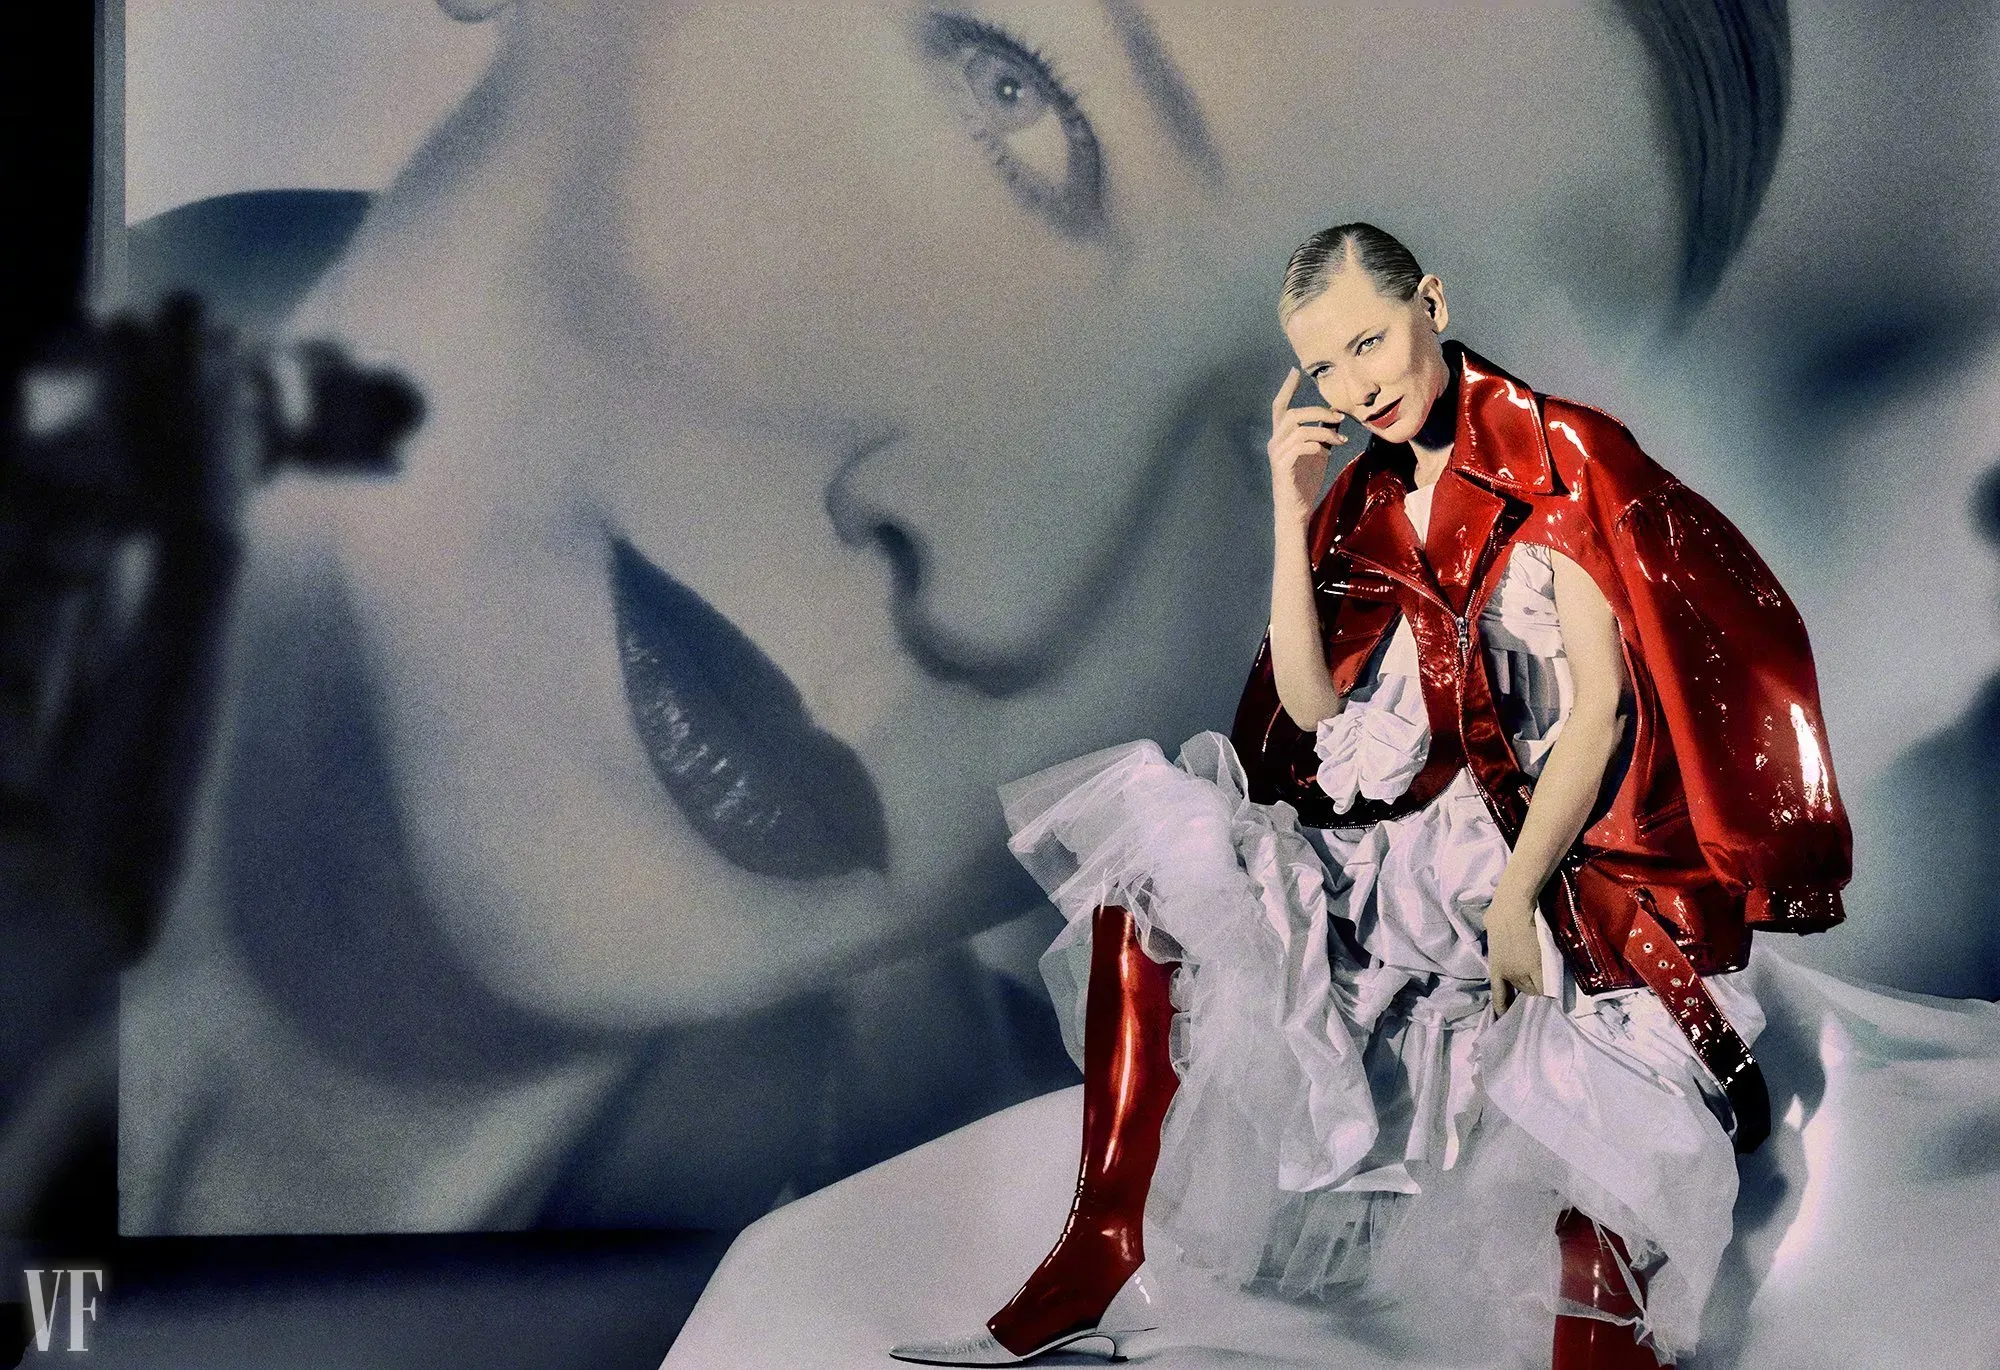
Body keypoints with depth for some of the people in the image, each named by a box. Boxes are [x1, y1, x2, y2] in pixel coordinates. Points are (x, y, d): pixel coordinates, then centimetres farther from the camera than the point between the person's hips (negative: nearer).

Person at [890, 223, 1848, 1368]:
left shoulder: (1562, 459, -5)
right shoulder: (1371, 504, 12)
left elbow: (1601, 704, -11)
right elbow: (1311, 705, 6)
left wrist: (1516, 898, -17)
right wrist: (1295, 520, -3)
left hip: (1580, 857, -6)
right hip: (1429, 844, 7)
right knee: (1154, 864, -10)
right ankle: (1098, 1269, -11)